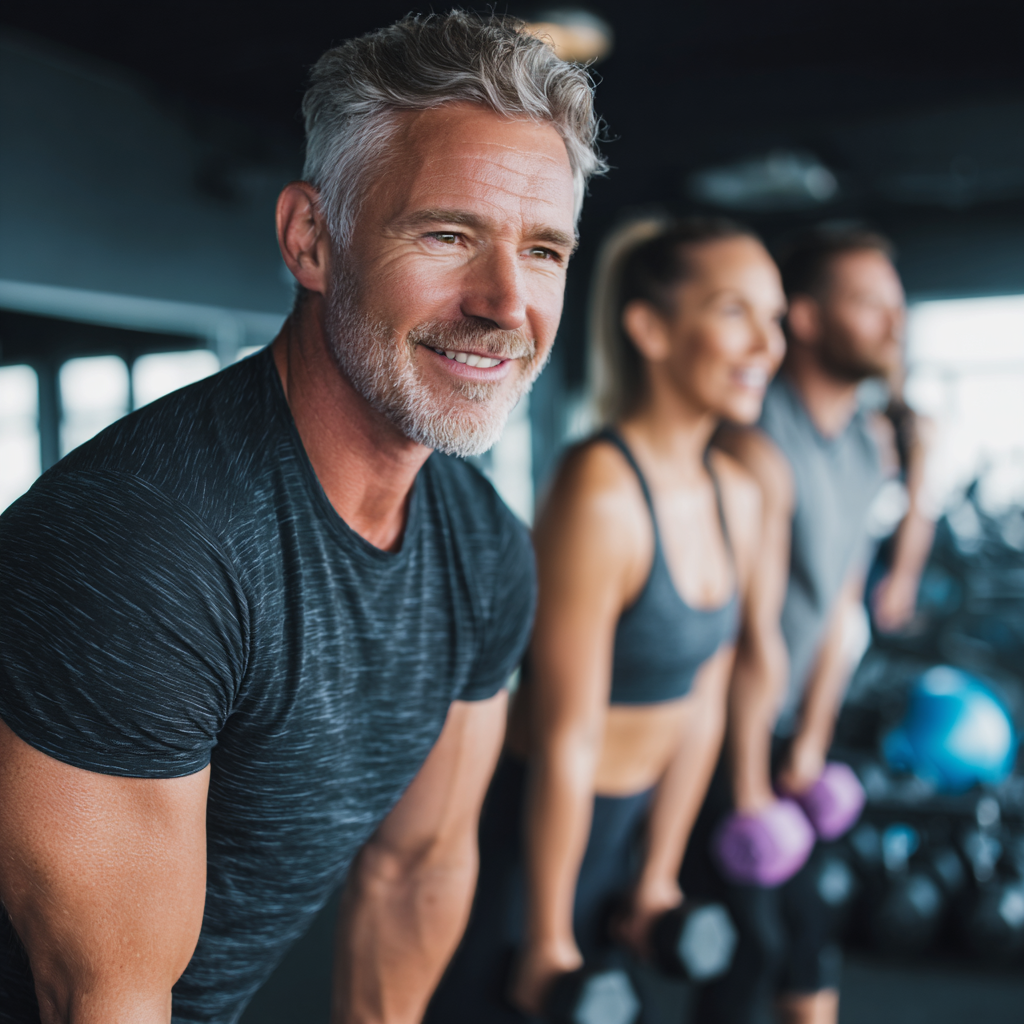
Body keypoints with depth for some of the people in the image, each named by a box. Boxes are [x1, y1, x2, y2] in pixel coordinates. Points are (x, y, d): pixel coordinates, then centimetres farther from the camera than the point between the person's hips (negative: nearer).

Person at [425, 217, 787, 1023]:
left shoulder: (738, 496, -1)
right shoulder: (602, 495, -26)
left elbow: (702, 705, 5)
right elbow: (565, 743, -21)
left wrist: (660, 874, 11)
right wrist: (547, 939, -12)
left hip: (621, 822, 7)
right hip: (521, 829, -7)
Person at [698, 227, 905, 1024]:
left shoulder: (865, 442, 5)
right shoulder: (762, 447, -23)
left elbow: (841, 604, 7)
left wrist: (812, 741, 9)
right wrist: (748, 781, -15)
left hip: (783, 720, 8)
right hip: (716, 728, -8)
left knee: (806, 934, 17)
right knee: (754, 934, 2)